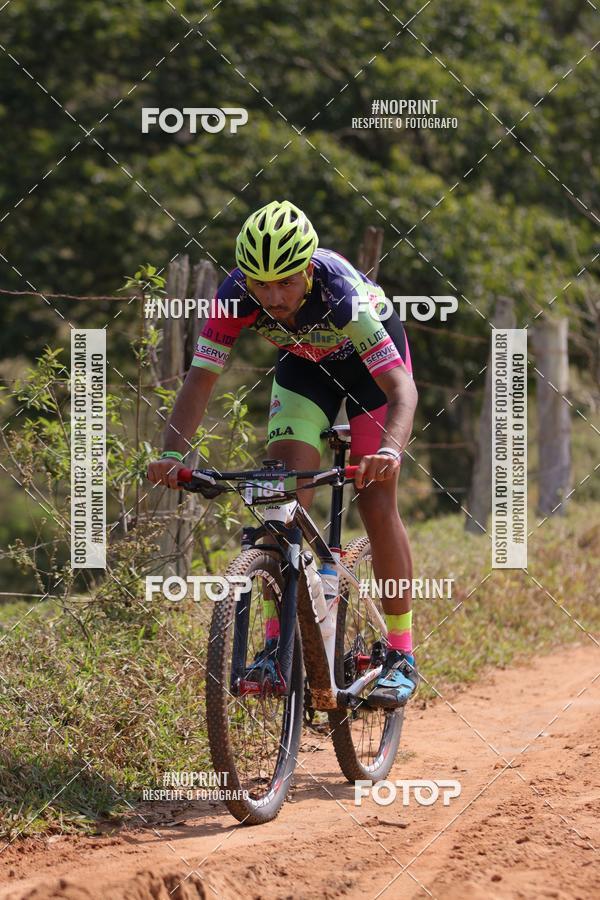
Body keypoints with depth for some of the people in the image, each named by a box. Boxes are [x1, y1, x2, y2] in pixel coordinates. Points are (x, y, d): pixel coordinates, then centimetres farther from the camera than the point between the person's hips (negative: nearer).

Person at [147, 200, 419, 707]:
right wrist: (173, 455, -42)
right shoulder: (236, 297, -32)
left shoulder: (343, 294, -41)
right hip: (305, 361, 3)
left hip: (371, 355, -3)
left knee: (377, 503, -11)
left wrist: (390, 450, -64)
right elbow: (201, 380, -26)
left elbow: (402, 387, -45)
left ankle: (402, 658, -2)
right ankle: (277, 646, -8)